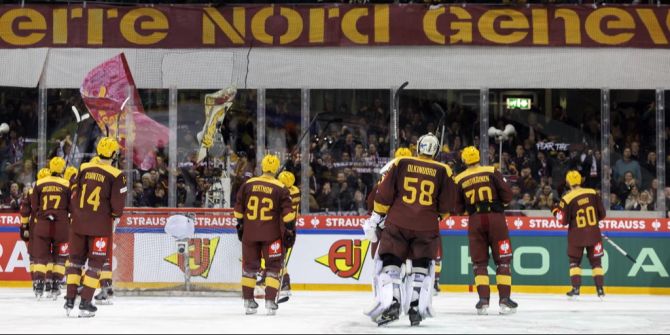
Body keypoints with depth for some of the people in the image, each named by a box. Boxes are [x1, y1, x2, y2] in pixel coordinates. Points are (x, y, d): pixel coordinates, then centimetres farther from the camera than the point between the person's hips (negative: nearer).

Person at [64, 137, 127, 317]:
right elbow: (117, 203, -9)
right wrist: (115, 218, 9)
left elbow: (74, 193, 8)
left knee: (76, 258, 14)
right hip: (101, 225, -4)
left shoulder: (84, 169, 2)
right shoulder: (117, 176, -10)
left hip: (79, 222, 4)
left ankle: (70, 300, 12)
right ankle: (85, 303, -1)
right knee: (96, 262, 5)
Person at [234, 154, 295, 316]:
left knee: (250, 266, 13)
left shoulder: (248, 185, 1)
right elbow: (287, 212, -10)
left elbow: (239, 208, 7)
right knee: (273, 267, 6)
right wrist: (290, 231, -3)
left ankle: (248, 302, 15)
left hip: (250, 233, 2)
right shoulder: (280, 189, -7)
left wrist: (240, 225, 19)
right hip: (271, 234, -2)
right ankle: (270, 302, -4)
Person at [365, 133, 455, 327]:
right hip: (427, 227, 1)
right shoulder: (443, 171, 3)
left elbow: (384, 194, 0)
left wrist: (375, 220, 7)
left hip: (398, 223, -1)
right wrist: (439, 216, 27)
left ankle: (391, 303, -12)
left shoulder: (400, 164, 2)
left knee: (390, 263, 4)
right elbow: (446, 207, 6)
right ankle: (416, 307, 3)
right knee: (421, 266, 13)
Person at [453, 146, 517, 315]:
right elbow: (507, 195, -5)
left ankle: (483, 300, -3)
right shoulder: (492, 172, 0)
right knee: (503, 260, 5)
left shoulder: (459, 180, 5)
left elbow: (458, 208, 8)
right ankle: (505, 298, -2)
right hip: (496, 218, -1)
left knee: (479, 262, 7)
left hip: (475, 220, 1)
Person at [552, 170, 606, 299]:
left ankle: (576, 288, 0)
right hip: (593, 233, 2)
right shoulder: (592, 193, -3)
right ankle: (600, 289, 5)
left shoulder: (567, 199, -11)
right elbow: (602, 214, 2)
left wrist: (556, 211, 10)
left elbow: (564, 220, -7)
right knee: (596, 261, 10)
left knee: (575, 261, 11)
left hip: (576, 235, -2)